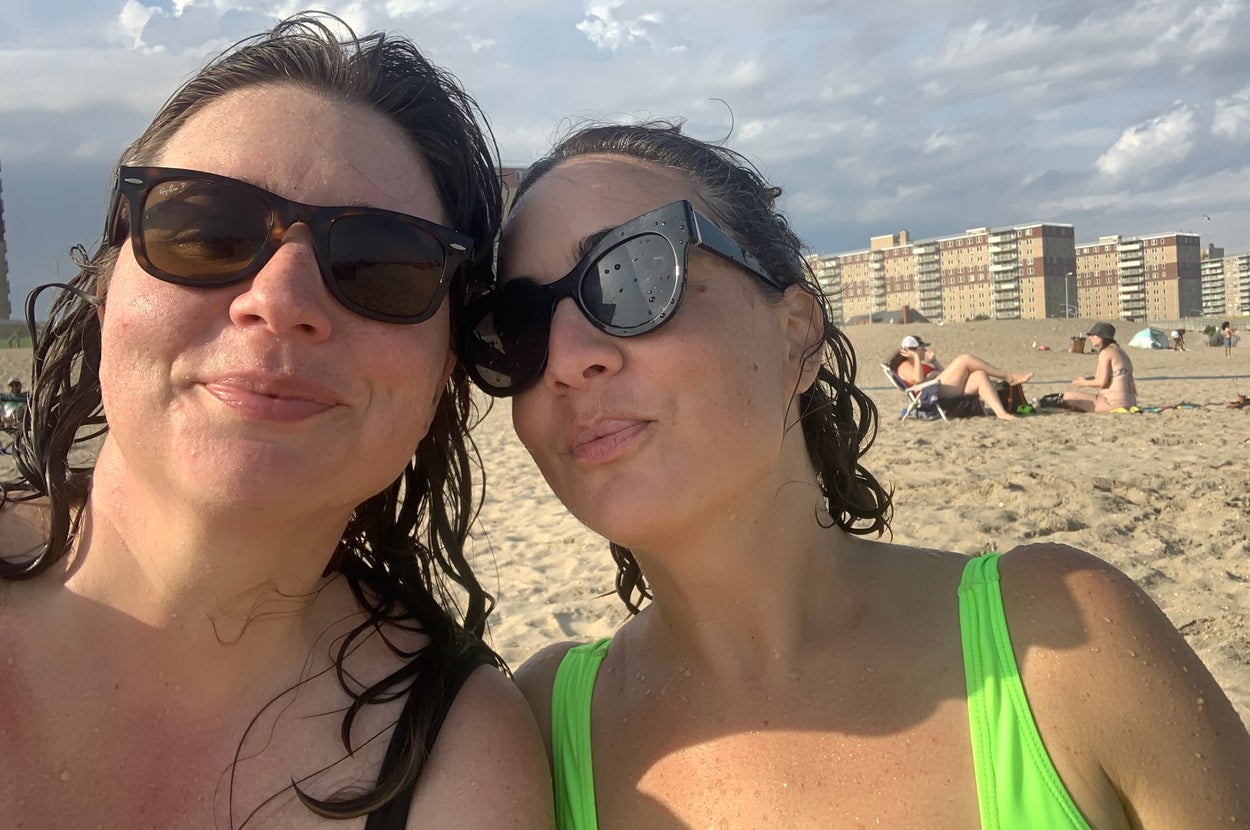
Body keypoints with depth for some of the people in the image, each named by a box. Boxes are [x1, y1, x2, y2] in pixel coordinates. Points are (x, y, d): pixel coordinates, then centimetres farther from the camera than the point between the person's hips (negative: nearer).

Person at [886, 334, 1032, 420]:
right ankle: (1008, 377, -6)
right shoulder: (904, 366, 6)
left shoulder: (922, 365, 35)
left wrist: (934, 360, 30)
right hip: (936, 392, -10)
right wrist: (916, 358, -8)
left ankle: (1001, 412, -29)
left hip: (950, 392, 10)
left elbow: (944, 374, 34)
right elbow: (918, 379, -16)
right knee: (964, 359, -12)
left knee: (980, 375, -13)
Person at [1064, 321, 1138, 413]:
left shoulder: (1106, 352, -11)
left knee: (1068, 396, -16)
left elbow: (1102, 382, -17)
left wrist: (1085, 383, -1)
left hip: (1113, 402, -10)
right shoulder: (1118, 351, 17)